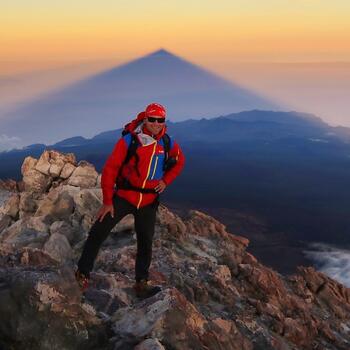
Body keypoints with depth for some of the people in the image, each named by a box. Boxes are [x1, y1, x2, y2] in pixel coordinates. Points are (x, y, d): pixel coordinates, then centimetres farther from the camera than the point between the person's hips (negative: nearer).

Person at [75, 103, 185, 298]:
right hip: (124, 196, -3)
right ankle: (83, 274, 8)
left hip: (149, 201, 3)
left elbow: (180, 161, 20)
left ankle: (142, 282, 23)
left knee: (146, 242, 9)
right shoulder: (129, 140, -14)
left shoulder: (168, 143, -1)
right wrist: (107, 201, -12)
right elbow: (110, 169, -12)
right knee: (98, 232, -9)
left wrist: (166, 181, 4)